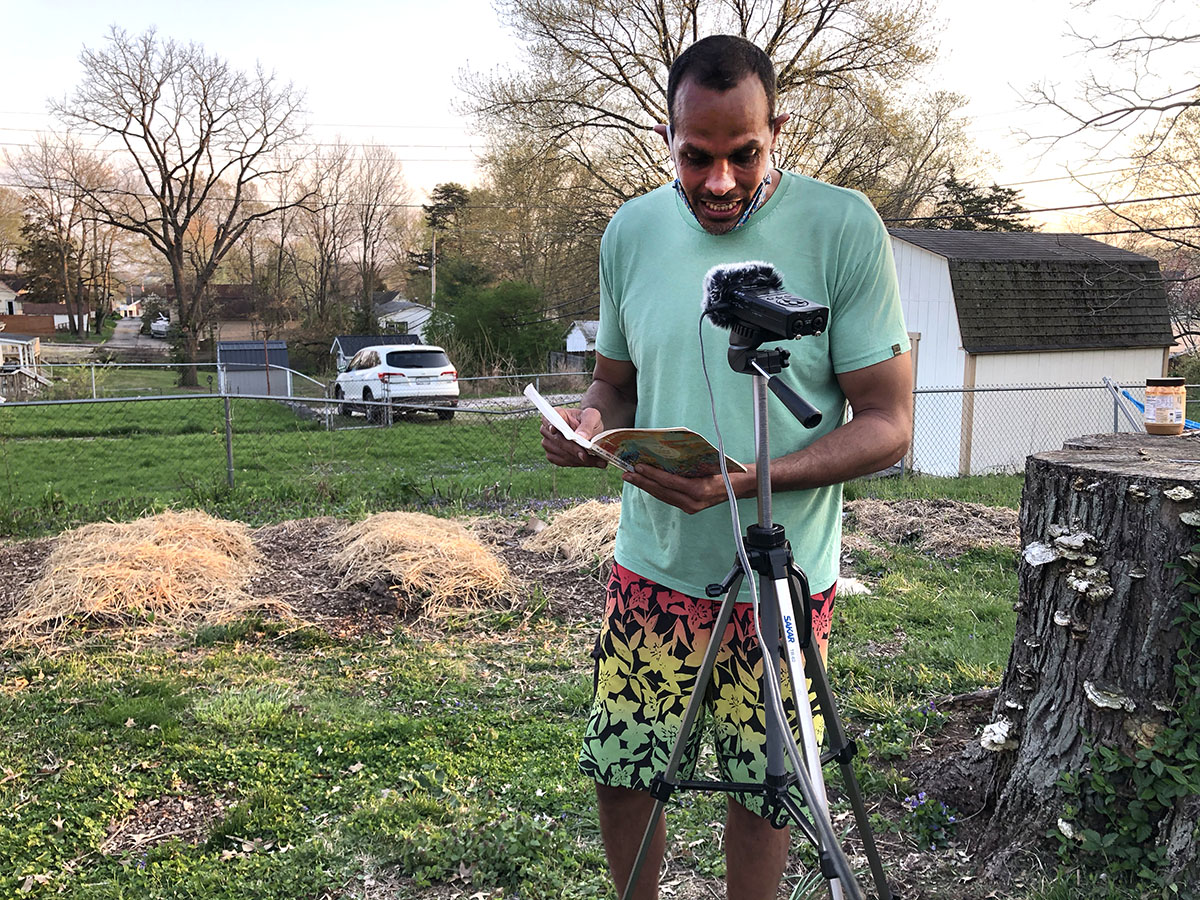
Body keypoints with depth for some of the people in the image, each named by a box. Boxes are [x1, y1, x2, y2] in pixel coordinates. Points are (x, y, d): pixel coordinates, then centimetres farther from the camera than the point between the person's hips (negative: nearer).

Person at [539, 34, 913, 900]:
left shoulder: (843, 227, -12)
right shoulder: (632, 230, 1)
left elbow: (888, 422, -12)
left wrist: (749, 481, -26)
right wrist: (590, 422, -11)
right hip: (653, 568, 3)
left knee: (764, 788, 12)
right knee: (619, 772, 11)